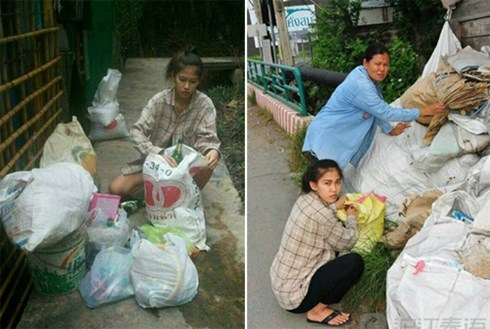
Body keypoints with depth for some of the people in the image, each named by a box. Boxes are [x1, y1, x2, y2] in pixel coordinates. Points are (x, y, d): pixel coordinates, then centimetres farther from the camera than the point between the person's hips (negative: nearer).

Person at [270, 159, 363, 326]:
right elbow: (348, 241, -9)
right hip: (293, 294, -9)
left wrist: (335, 206, 7)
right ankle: (317, 310, 0)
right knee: (355, 262, -14)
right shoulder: (320, 214, -27)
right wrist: (351, 217, 8)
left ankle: (319, 300, 14)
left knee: (333, 243, 14)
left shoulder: (305, 199, -1)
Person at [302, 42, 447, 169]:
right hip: (325, 140, -9)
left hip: (338, 137, 9)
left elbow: (377, 109, 15)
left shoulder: (368, 77, 2)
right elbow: (385, 112, -24)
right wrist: (423, 112, -18)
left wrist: (390, 130, 18)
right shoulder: (361, 85, -27)